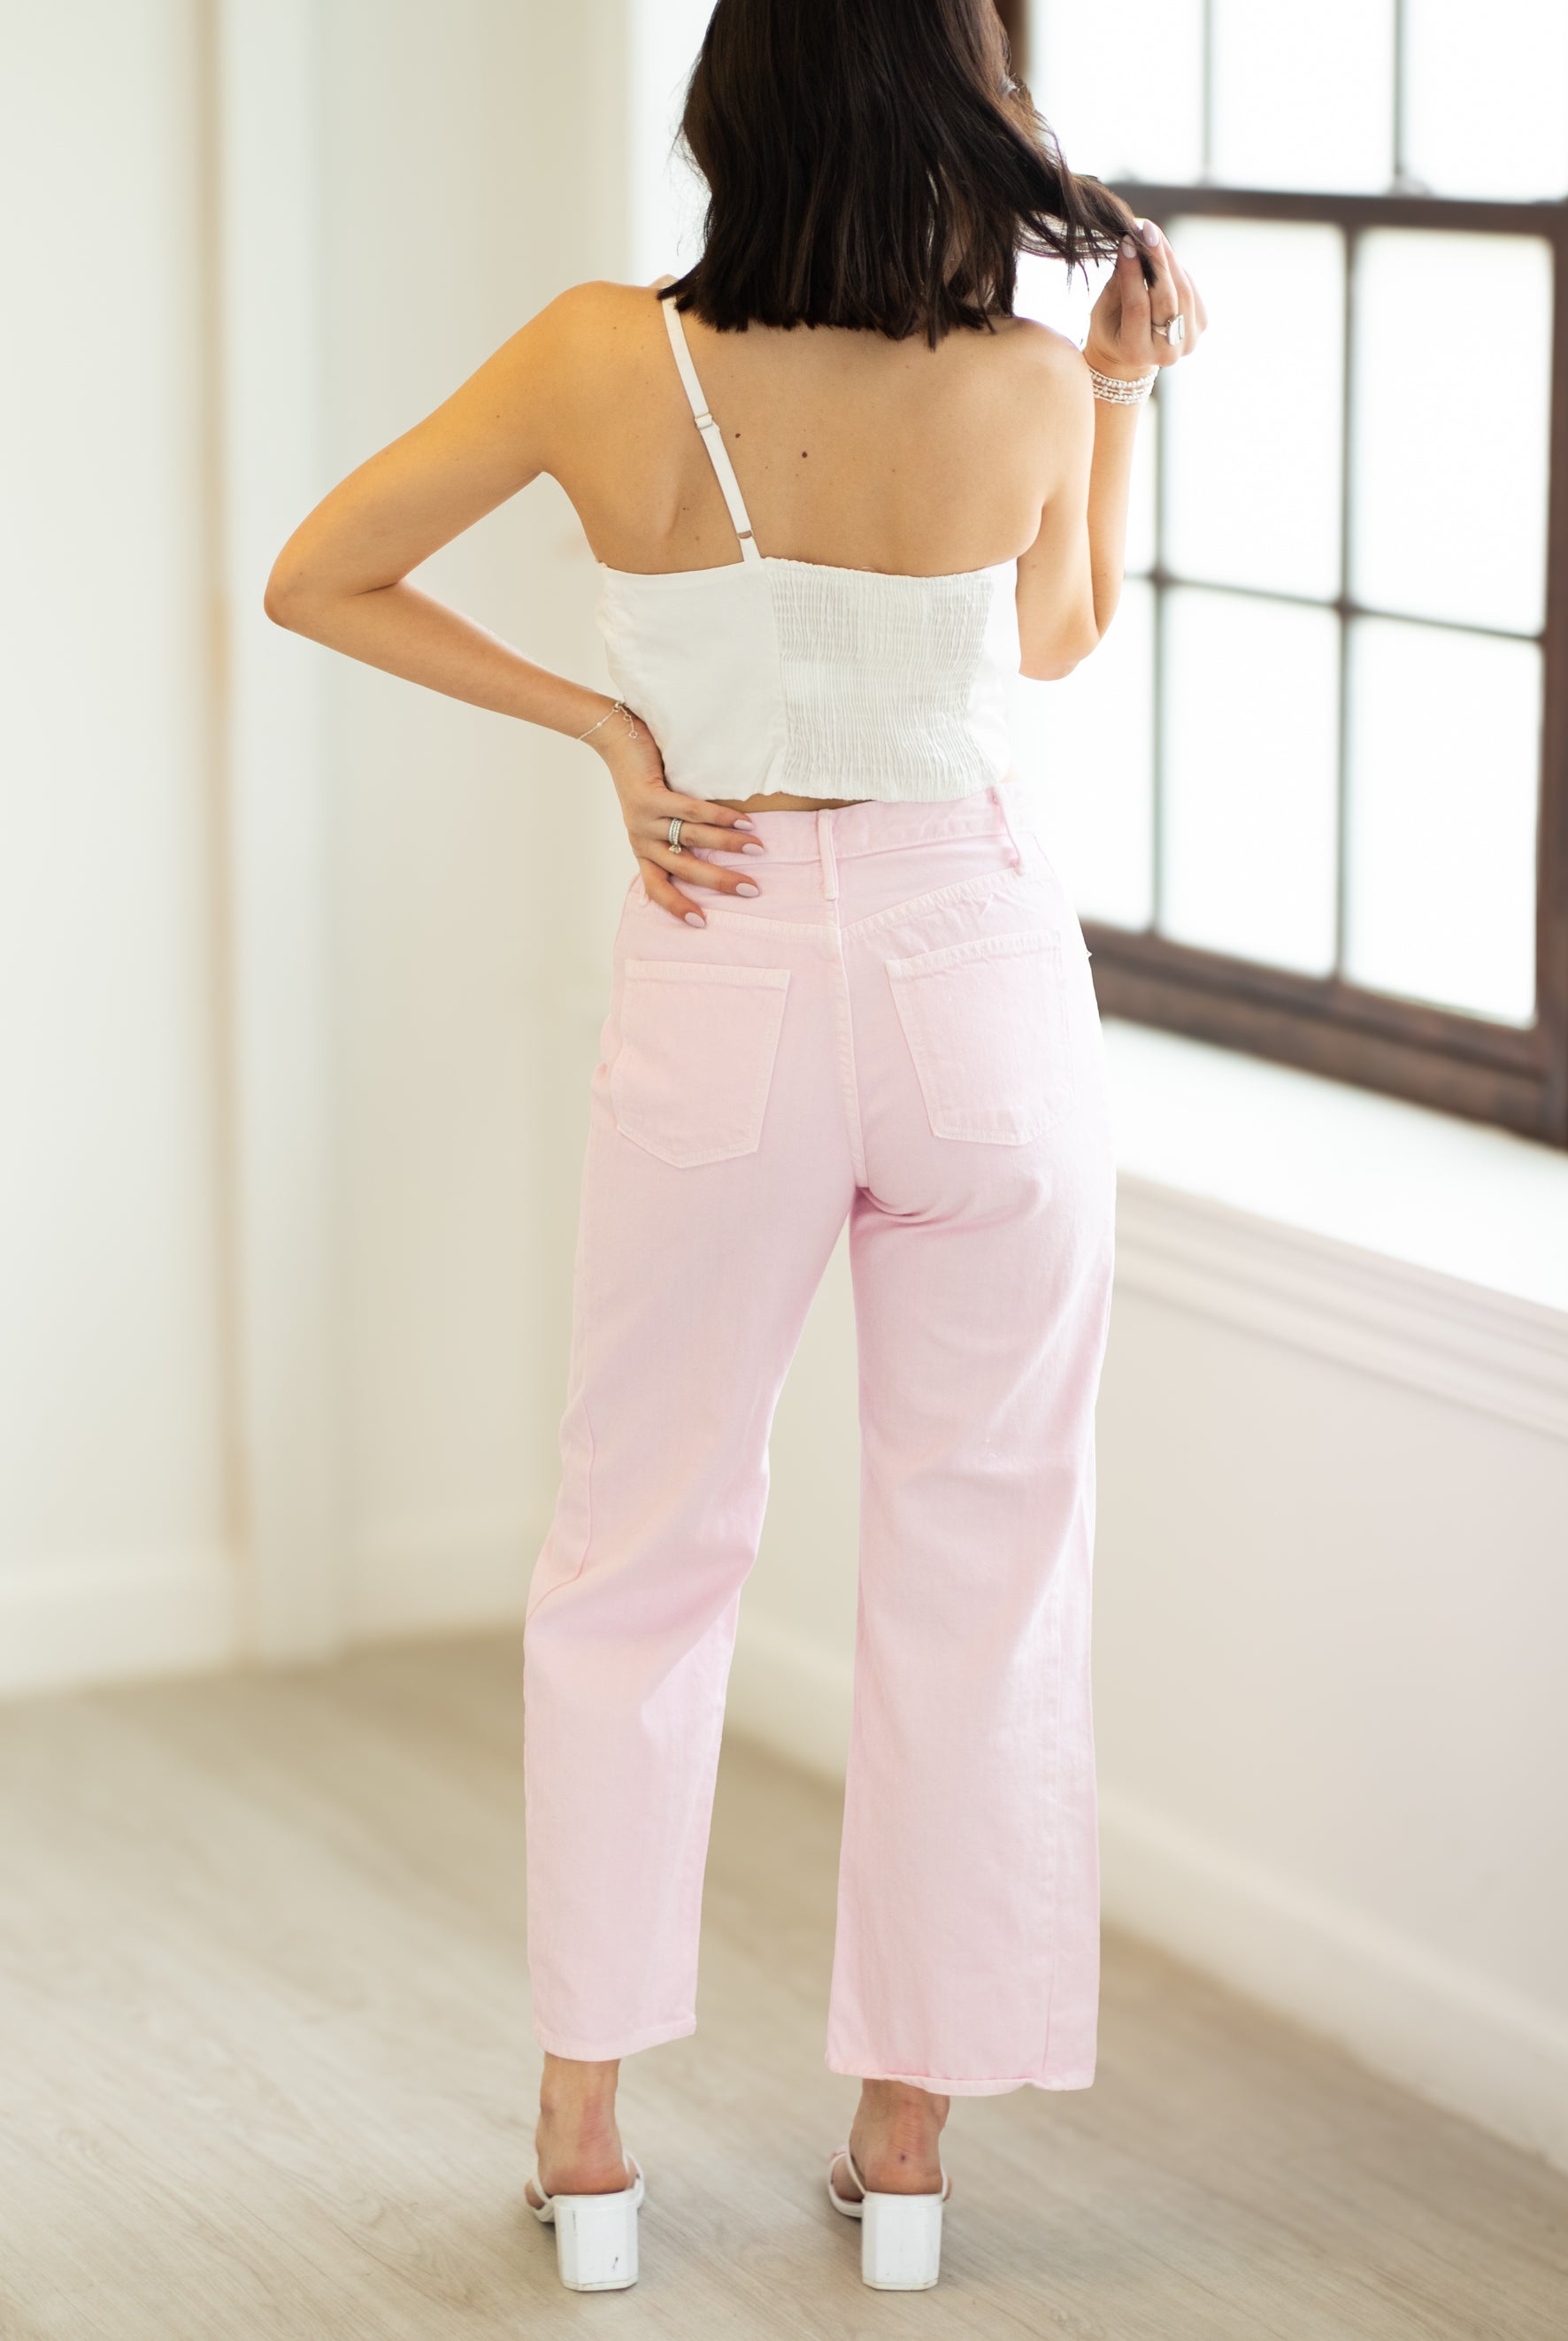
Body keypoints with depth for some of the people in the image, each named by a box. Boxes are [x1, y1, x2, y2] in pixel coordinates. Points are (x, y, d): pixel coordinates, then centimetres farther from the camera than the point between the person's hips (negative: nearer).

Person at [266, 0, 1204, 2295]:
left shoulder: (611, 359, -11)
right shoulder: (1026, 386, -10)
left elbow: (318, 578, -3)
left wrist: (595, 721, -1)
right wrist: (1122, 382, 13)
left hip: (725, 990, 0)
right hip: (985, 976, 0)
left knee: (637, 1554, 15)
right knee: (980, 1565, 12)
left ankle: (586, 2137, 18)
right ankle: (908, 2139, 19)